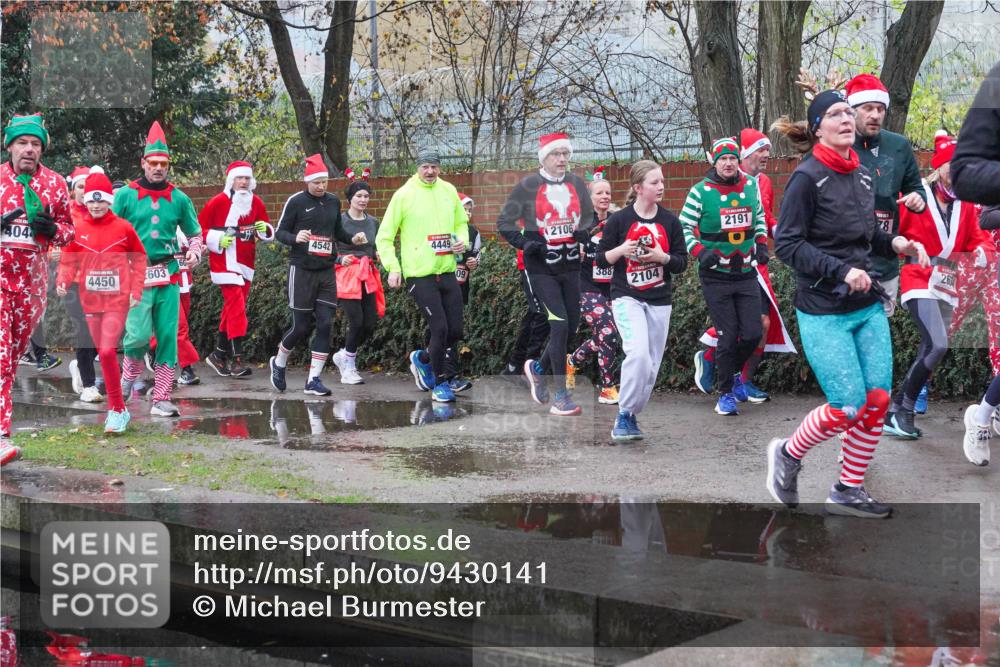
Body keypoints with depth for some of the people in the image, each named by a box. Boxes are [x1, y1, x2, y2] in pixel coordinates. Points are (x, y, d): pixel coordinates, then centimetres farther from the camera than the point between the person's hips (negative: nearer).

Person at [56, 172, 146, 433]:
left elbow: (139, 259, 4)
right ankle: (117, 409, 24)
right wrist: (63, 281, -13)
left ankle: (117, 409, -5)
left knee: (107, 351, -16)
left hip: (117, 299, -3)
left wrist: (136, 290, -3)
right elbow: (69, 260, 6)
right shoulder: (77, 228, 1)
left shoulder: (123, 227, -4)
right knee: (103, 354, 11)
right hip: (91, 300, 4)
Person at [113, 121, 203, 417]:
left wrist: (194, 252, -1)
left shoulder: (179, 199, 9)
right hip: (136, 276, -3)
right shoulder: (125, 195, 3)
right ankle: (129, 376, 19)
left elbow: (195, 233, 19)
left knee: (168, 338, 1)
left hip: (169, 276, 3)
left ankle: (161, 400, 9)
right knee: (139, 335, -13)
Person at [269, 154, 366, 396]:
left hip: (326, 271, 4)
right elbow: (279, 232, -2)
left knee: (325, 323, -4)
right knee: (302, 326, -1)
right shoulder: (296, 201, -5)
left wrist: (352, 239, 4)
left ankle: (313, 380, 3)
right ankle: (278, 362, 27)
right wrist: (295, 238, -22)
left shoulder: (333, 201, 10)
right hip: (302, 269, -4)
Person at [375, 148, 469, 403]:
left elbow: (461, 222, 22)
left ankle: (422, 359, 34)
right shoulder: (404, 195, -6)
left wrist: (463, 240, 1)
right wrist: (392, 267, -12)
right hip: (419, 275, -5)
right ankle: (439, 382, 11)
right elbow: (384, 237, -2)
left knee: (455, 331, 7)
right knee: (440, 329, -9)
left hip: (447, 272, 5)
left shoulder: (449, 191, 7)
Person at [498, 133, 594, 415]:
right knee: (559, 325, -14)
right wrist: (525, 243, -16)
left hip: (570, 267, 5)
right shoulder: (528, 186, -5)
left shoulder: (576, 184, 7)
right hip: (541, 269, -5)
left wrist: (584, 232, -4)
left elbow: (589, 217, 18)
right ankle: (561, 398, -8)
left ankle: (538, 368, 36)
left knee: (571, 326, 8)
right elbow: (504, 222, -1)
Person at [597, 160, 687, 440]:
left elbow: (682, 262, 5)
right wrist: (621, 250, -18)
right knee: (638, 352, -24)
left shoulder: (669, 221, 4)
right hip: (627, 298, -4)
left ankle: (630, 417, 21)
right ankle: (624, 415, -11)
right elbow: (601, 259, 1)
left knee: (651, 365, 5)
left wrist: (662, 257, -14)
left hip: (659, 301, 4)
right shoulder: (619, 220, -4)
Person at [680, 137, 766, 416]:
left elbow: (759, 218, 21)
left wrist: (761, 244, 8)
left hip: (746, 273, 4)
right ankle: (725, 393, 13)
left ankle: (735, 372, 32)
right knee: (728, 337, -4)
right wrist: (699, 252, -17)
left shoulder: (750, 186, 5)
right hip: (715, 276, -4)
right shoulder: (701, 191, -8)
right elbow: (684, 226, -5)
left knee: (752, 334, 1)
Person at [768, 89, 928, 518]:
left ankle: (848, 491, 17)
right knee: (848, 407, -8)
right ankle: (787, 455, 19)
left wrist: (895, 244, -1)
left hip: (867, 307, 7)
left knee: (877, 400, 3)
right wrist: (841, 271, -22)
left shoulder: (862, 175, 8)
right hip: (824, 313, -7)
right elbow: (786, 244, -14)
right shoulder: (807, 178, -12)